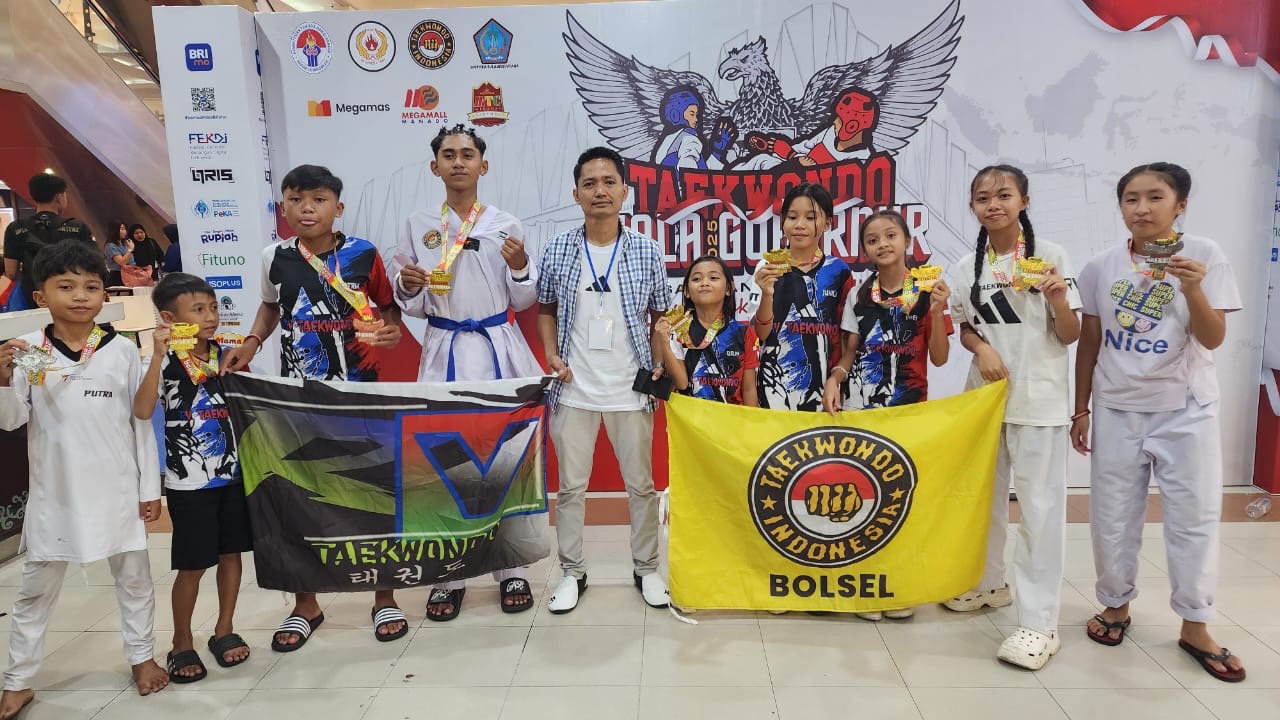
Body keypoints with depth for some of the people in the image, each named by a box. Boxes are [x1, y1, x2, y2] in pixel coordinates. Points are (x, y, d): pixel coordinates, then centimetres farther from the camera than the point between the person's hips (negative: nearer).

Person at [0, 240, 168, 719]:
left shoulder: (122, 351, -5)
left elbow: (142, 422, -1)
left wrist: (150, 487, 0)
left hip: (117, 489, 0)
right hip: (54, 491, 0)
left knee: (133, 575, 13)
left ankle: (141, 655, 32)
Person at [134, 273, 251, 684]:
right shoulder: (166, 363, -11)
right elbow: (142, 411, -27)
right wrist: (159, 355, -33)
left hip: (231, 472, 5)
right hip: (189, 481, -4)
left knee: (231, 553, 11)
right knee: (193, 566, 4)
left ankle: (224, 631, 28)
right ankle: (182, 645, 22)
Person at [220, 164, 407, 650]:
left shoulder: (363, 254, -8)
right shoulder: (274, 258, -1)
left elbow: (388, 307, 5)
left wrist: (393, 330, -17)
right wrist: (250, 343, 2)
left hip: (358, 389, -2)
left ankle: (385, 597, 24)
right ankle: (305, 604, 28)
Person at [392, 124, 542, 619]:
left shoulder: (506, 225, 4)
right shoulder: (418, 227, 5)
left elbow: (523, 302, 6)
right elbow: (413, 308, 8)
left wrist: (520, 268, -12)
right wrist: (408, 286, -12)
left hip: (500, 350, 0)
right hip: (445, 352, 1)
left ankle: (513, 570, 17)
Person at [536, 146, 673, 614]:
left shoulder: (646, 251, -2)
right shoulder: (558, 250, 0)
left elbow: (661, 317, 6)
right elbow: (545, 310, 11)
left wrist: (660, 363, -6)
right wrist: (552, 355, -3)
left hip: (631, 390, 0)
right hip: (573, 389, 1)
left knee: (641, 484, 11)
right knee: (571, 486, 9)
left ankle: (646, 569, 29)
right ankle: (572, 573, 25)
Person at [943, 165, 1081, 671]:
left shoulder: (1050, 255, -6)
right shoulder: (968, 266, 4)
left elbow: (1069, 336, -5)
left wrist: (1058, 298, -25)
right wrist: (982, 348, -9)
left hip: (1039, 398, -4)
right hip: (985, 393, 5)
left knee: (1040, 505, -4)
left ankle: (1039, 622, 4)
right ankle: (988, 583, 35)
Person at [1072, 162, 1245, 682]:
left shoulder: (1204, 256, -8)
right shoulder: (1101, 268, -3)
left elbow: (1213, 340, -12)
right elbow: (1089, 344, 4)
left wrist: (1193, 290, -29)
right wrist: (1081, 410, 5)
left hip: (1185, 411, -1)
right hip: (1117, 411, 2)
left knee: (1194, 517, 6)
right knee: (1112, 516, 10)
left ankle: (1194, 626, 21)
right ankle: (1116, 605, 29)